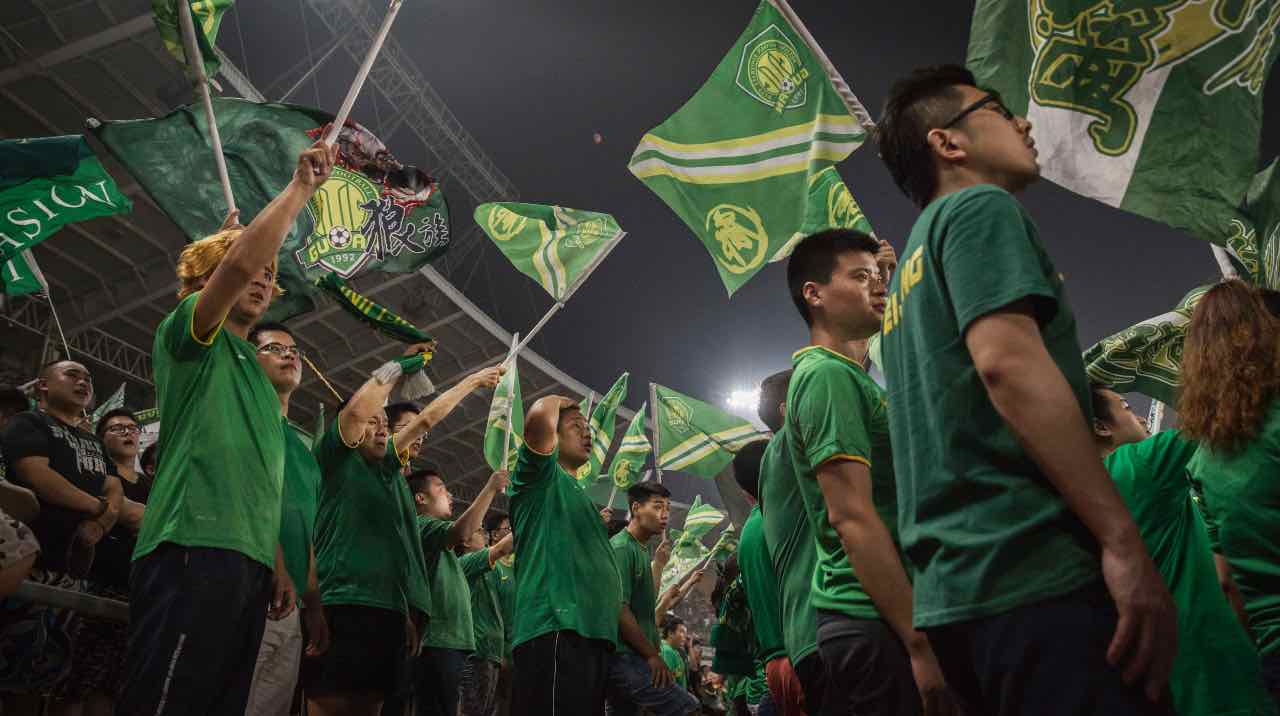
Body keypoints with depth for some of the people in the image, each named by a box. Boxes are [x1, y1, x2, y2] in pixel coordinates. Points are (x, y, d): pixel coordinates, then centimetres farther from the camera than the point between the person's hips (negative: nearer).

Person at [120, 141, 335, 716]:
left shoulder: (254, 373, 28)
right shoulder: (189, 334, 7)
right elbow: (240, 260, -14)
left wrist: (278, 566, 19)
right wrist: (302, 186, -5)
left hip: (247, 561, 8)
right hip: (193, 551, -8)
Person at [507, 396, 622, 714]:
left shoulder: (577, 495, 30)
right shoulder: (542, 477, 6)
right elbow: (539, 419, -16)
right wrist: (558, 401, 8)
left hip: (593, 635, 9)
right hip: (557, 631, -9)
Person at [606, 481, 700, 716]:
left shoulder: (641, 550, 18)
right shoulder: (621, 547, -11)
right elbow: (619, 609, -18)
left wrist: (658, 563, 16)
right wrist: (653, 655, -13)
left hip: (625, 659, 10)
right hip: (625, 658, -10)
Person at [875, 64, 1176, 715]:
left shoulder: (910, 271, 25)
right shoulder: (978, 207, 0)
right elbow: (1008, 361, -19)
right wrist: (1125, 543, -18)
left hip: (956, 588, 9)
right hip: (1036, 571, -9)